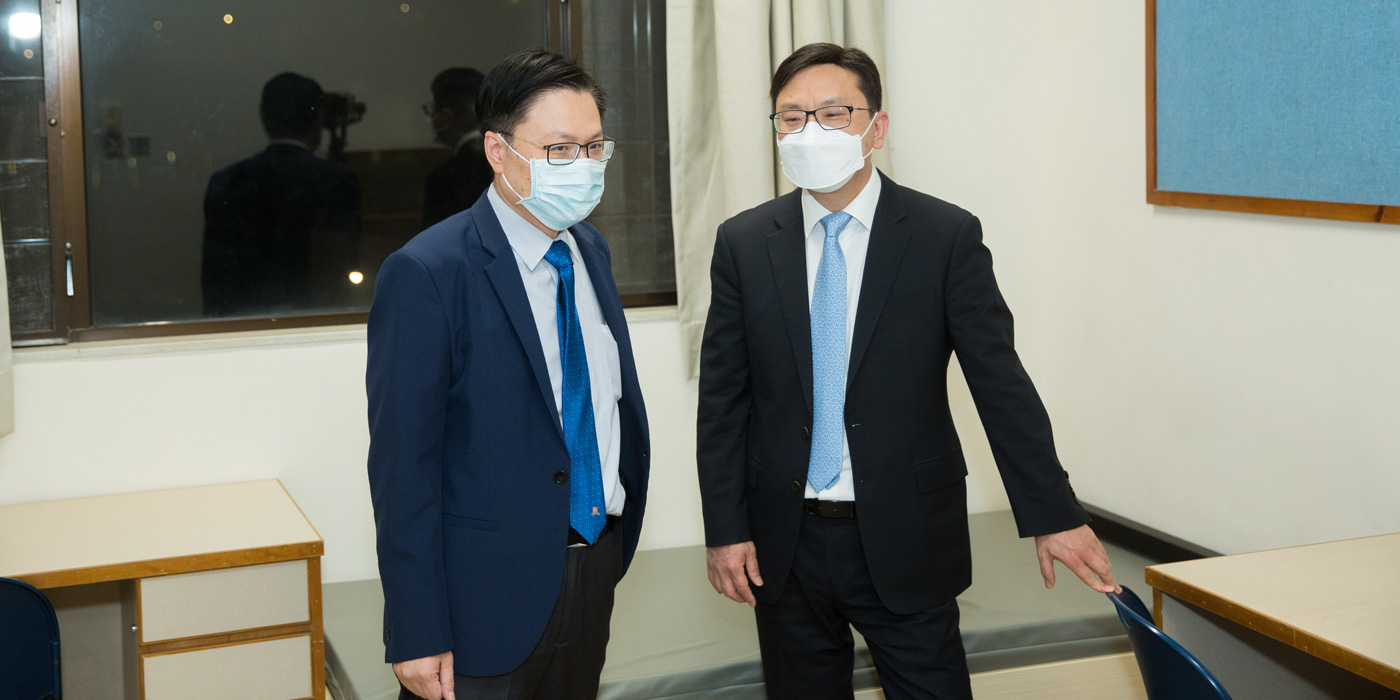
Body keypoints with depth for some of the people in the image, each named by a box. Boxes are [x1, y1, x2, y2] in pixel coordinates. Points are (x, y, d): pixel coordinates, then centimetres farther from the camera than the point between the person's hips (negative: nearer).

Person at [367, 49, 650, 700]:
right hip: (487, 598, -7)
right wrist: (418, 636, -17)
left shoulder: (591, 250, 8)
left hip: (594, 574, 7)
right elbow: (402, 467, -17)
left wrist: (615, 543, 11)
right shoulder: (426, 274, -16)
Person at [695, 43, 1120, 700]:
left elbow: (1001, 382, -4)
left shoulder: (947, 236, -4)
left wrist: (1052, 515, -6)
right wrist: (725, 528, -1)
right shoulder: (744, 243, 2)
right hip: (785, 545, 2)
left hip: (906, 544, -2)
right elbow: (722, 396, 3)